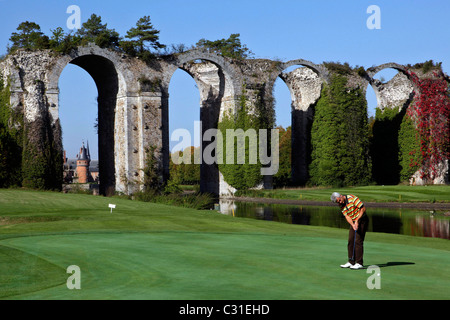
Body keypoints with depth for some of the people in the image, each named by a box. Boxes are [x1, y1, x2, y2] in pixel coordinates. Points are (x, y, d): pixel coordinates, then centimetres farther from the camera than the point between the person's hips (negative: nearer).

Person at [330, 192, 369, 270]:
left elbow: (363, 208, -19)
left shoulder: (352, 198, -19)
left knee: (358, 241, -11)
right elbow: (347, 217, -5)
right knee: (350, 241, 6)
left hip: (362, 220, -8)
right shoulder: (342, 206, 3)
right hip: (353, 223, 8)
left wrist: (357, 221, -21)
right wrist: (353, 225, -23)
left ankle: (359, 263, -9)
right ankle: (351, 262, 13)